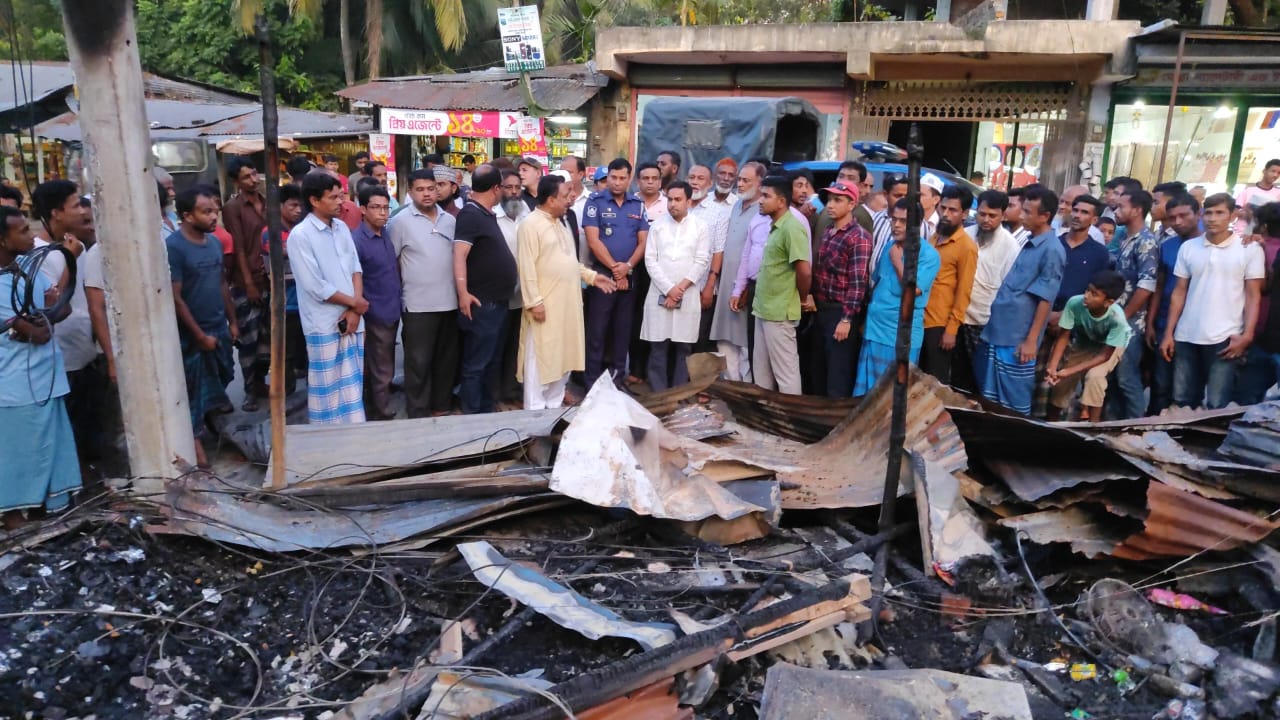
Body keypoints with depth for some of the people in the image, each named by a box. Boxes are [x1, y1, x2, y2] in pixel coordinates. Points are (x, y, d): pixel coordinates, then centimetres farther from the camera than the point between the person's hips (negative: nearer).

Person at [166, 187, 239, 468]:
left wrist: (232, 320, 13)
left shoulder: (214, 242, 4)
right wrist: (200, 335, -16)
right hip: (193, 334, -6)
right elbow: (175, 297, -17)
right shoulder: (173, 247, -17)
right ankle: (196, 440, 18)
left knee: (221, 380, 16)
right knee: (195, 390, 5)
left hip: (219, 327, 6)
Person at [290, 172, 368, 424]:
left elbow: (356, 269, 7)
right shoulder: (300, 235, -11)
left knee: (353, 382, 13)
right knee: (328, 387, 3)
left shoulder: (342, 227, 9)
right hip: (324, 324, -6)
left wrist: (354, 310, -7)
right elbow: (315, 287, -15)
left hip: (352, 319, 6)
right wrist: (354, 303, -8)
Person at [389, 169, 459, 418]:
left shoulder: (450, 220, 8)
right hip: (418, 305, -5)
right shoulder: (401, 222, -5)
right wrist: (400, 293, -3)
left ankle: (442, 407, 26)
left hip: (449, 302, 5)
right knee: (419, 362, 1)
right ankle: (418, 414, 11)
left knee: (446, 359, 13)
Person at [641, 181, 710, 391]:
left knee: (683, 348, 4)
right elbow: (650, 260, 1)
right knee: (658, 347, 1)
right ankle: (658, 394, 8)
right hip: (659, 294, 1)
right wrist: (668, 289, -9)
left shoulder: (701, 228, 2)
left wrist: (680, 288, -11)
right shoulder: (657, 225, 6)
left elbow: (702, 262, -3)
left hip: (688, 296, -1)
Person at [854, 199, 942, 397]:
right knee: (867, 390, 11)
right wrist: (867, 316, 13)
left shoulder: (929, 254, -10)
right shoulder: (887, 247, 9)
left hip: (902, 334, -6)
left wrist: (897, 262, -13)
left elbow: (913, 290, -20)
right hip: (874, 328, 6)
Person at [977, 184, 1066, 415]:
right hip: (997, 333, 9)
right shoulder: (1030, 242, 12)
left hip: (1017, 339, -9)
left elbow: (1045, 299, -16)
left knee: (1014, 402, 2)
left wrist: (1031, 340, -16)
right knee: (990, 397, 16)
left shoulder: (1052, 250, -14)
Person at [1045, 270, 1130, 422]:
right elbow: (1064, 336, -19)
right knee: (1060, 378, -5)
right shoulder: (1074, 303, -33)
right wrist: (1052, 367, -29)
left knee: (1094, 376, -28)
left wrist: (1069, 371, -34)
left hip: (1109, 347, -3)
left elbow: (1104, 355, -27)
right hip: (1082, 343, 3)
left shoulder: (1117, 319, -37)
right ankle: (1053, 420, 20)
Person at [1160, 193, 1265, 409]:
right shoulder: (1188, 247, 8)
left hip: (1224, 339, -3)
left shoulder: (1250, 249, 1)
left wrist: (1247, 335, -9)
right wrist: (1168, 333, 5)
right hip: (1186, 337, 3)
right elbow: (1179, 292, 10)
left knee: (1217, 406, -2)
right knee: (1182, 401, 10)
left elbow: (1253, 296, 1)